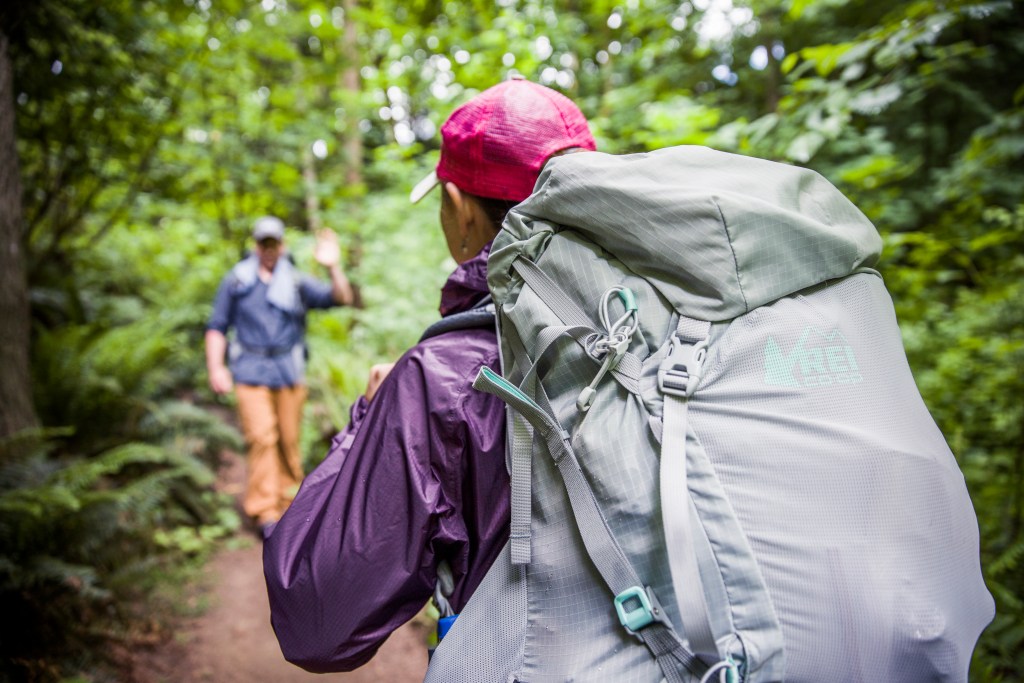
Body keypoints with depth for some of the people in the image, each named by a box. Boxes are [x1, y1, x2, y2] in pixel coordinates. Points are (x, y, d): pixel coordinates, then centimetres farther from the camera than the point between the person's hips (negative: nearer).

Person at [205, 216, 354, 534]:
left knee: (288, 441, 5)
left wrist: (333, 269, -19)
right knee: (261, 438, -12)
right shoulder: (235, 282, 11)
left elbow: (342, 298, -1)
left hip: (290, 373, 2)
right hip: (251, 373, -1)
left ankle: (286, 505, 18)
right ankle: (264, 512, -8)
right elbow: (217, 327, 12)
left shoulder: (297, 282, 11)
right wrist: (216, 368, 0)